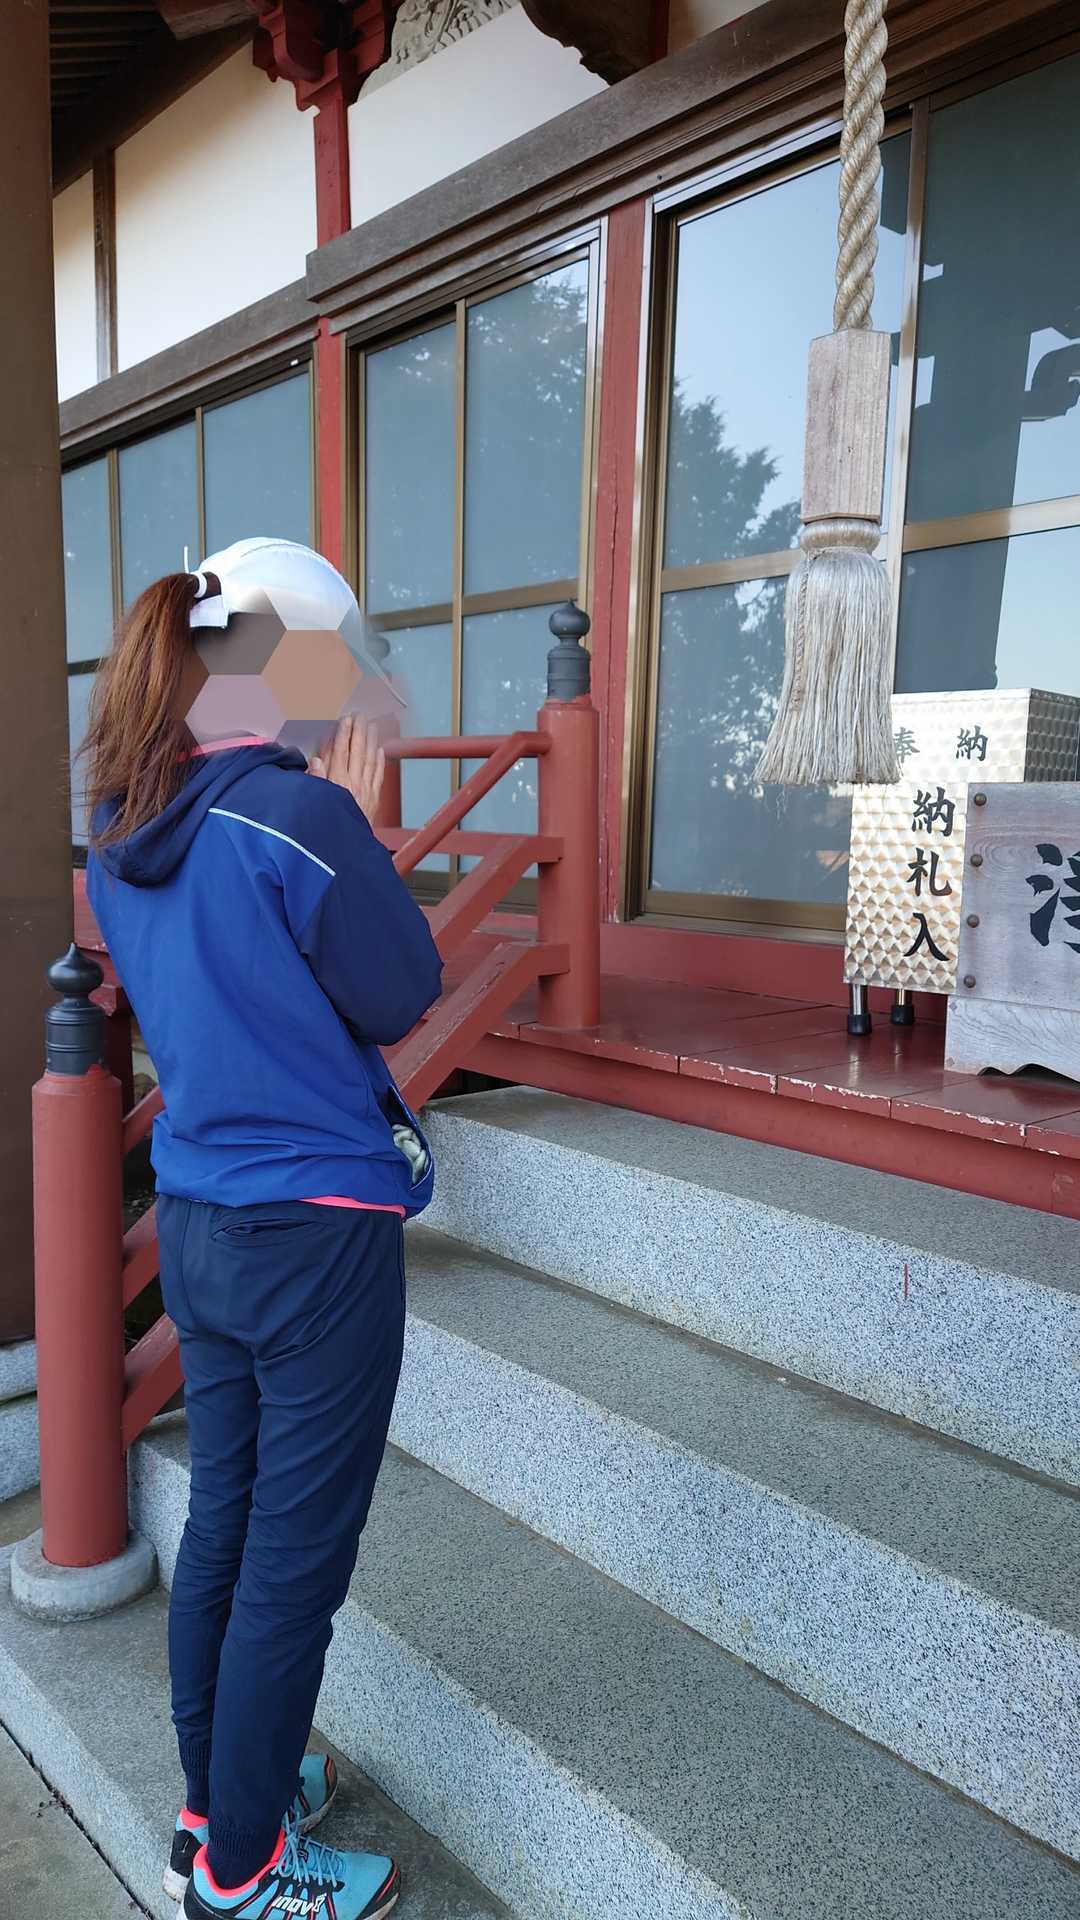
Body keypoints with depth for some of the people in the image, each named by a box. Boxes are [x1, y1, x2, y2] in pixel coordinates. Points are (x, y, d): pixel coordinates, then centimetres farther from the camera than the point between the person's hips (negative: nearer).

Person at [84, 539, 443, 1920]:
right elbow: (404, 995, -12)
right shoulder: (298, 812, -21)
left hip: (196, 1224, 8)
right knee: (295, 1558, 10)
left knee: (222, 1521, 22)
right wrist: (357, 827, -4)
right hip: (318, 1229, -8)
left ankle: (215, 1803, 42)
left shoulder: (121, 834, 4)